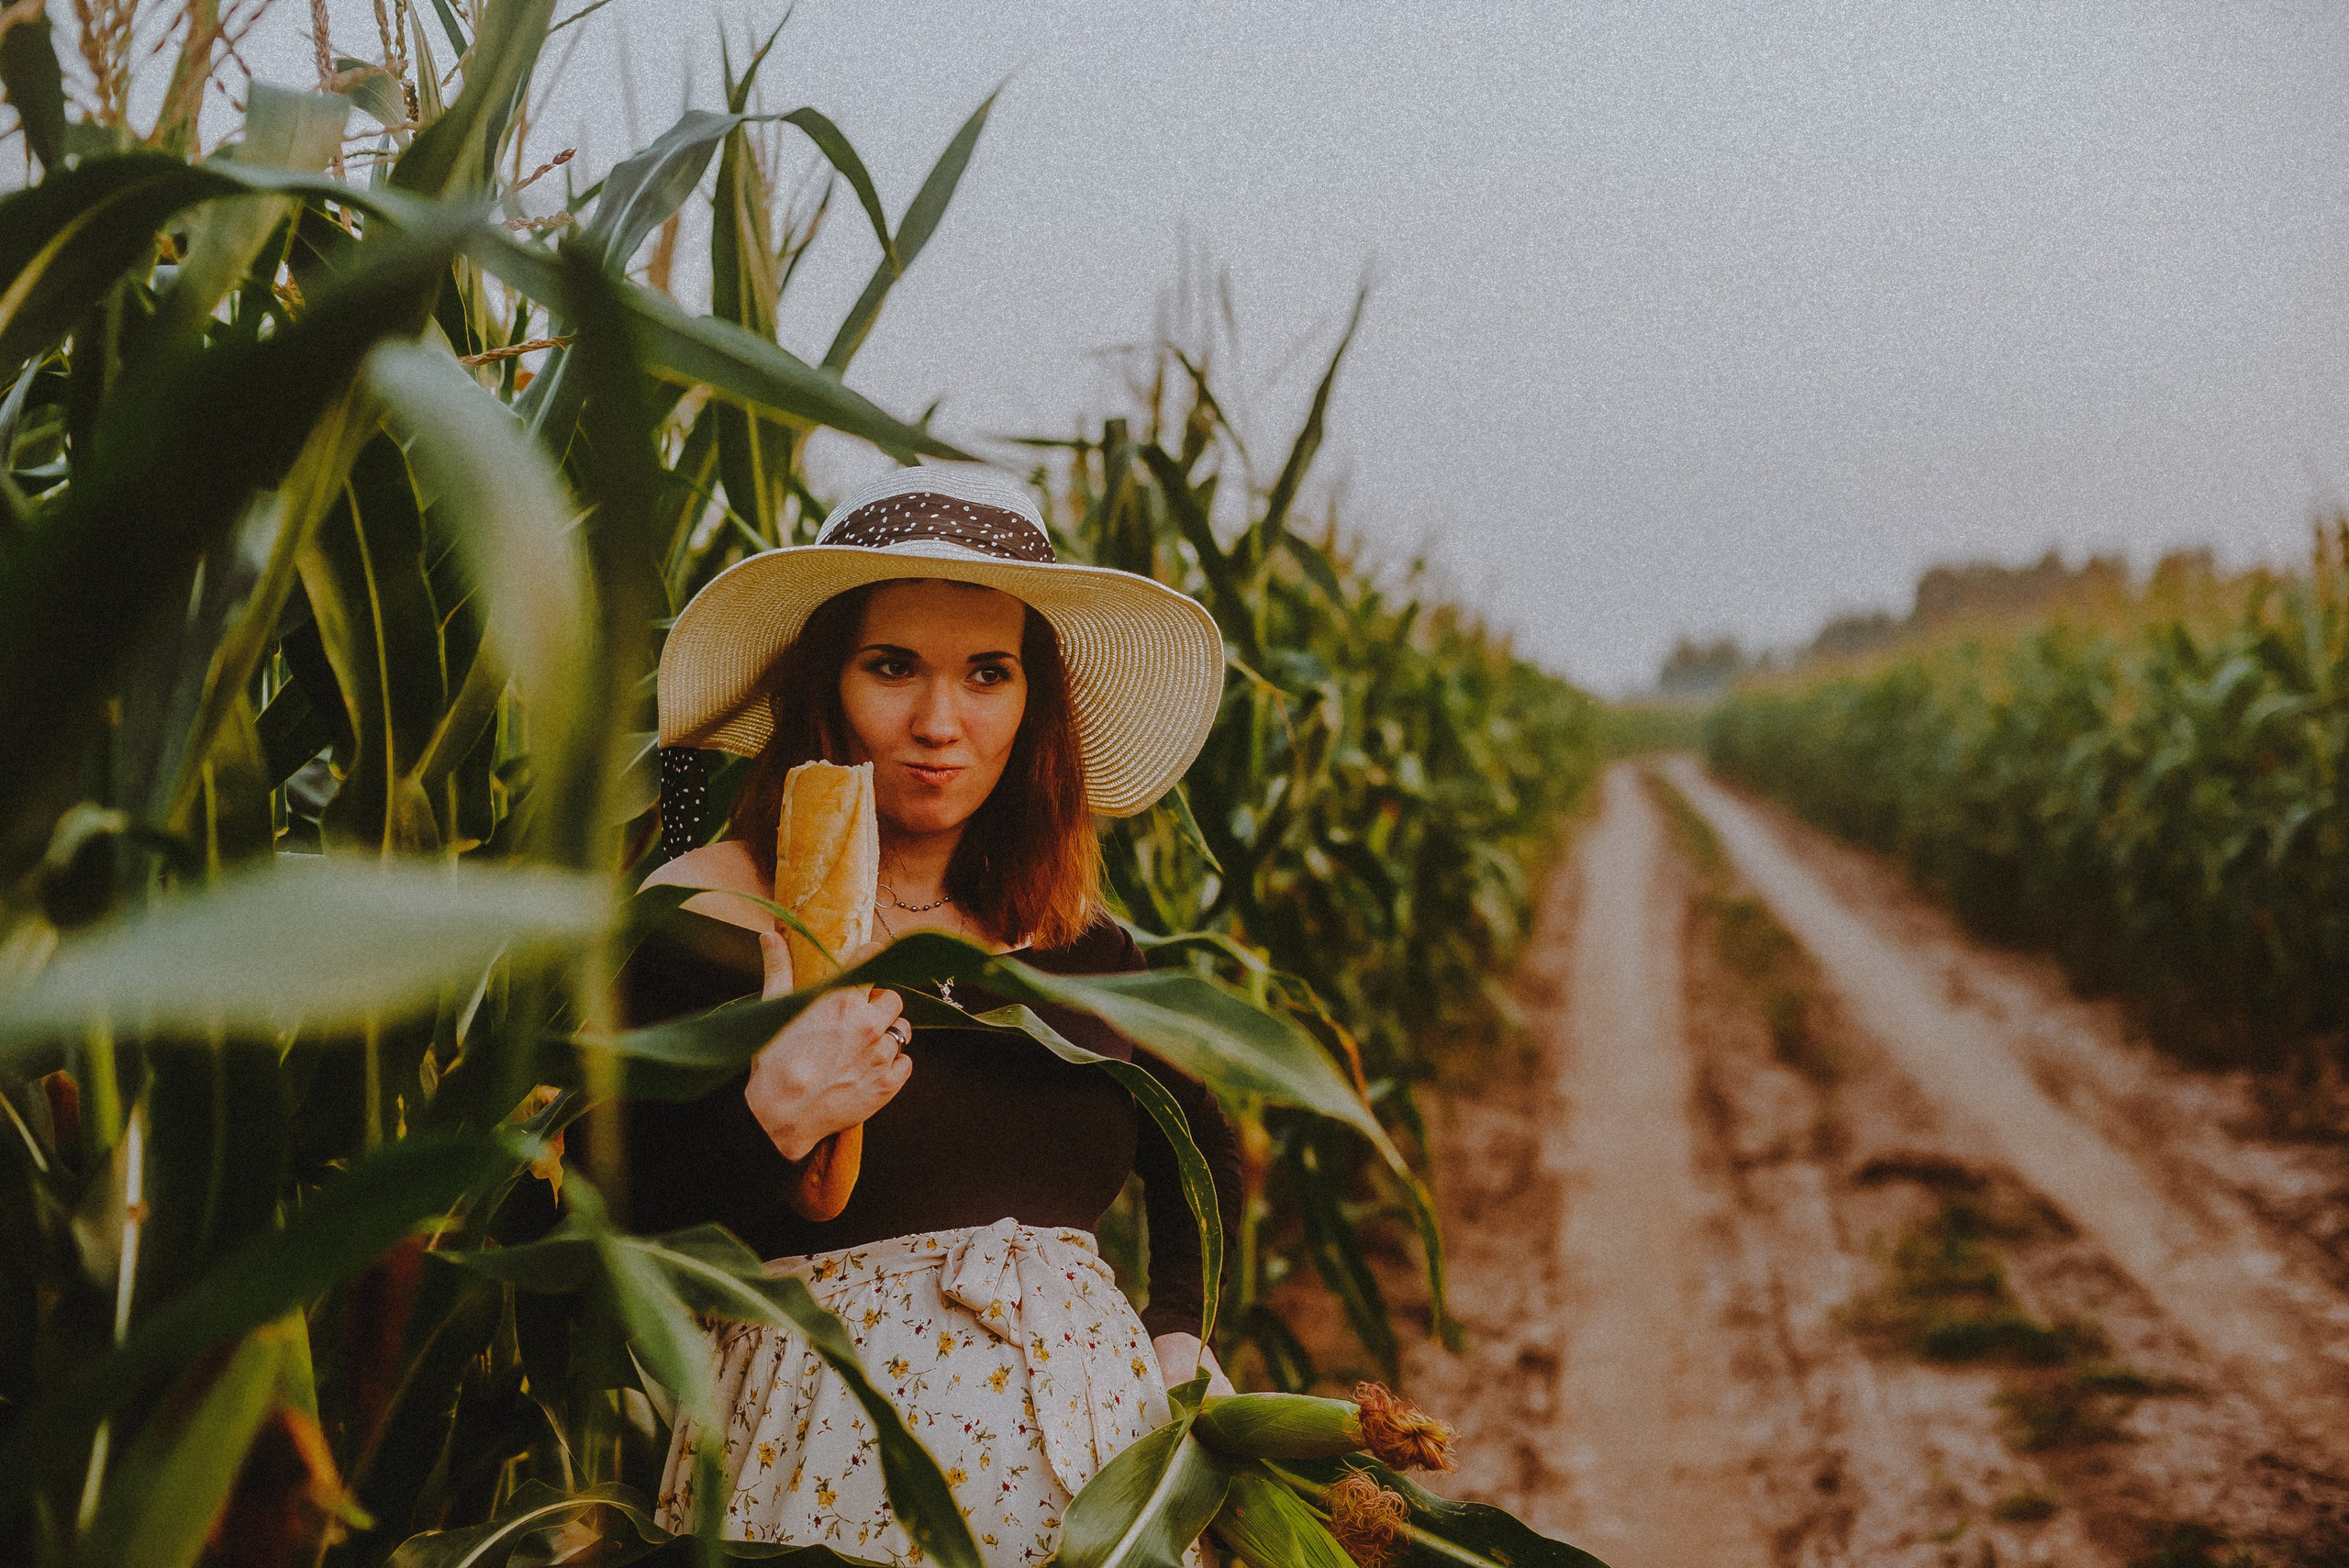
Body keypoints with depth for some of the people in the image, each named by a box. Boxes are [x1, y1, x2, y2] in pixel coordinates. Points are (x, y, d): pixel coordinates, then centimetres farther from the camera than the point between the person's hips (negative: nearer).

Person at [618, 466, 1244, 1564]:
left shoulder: (1078, 942, 3)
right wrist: (762, 1129, -25)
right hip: (827, 1466, -4)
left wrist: (1175, 1341, 10)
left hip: (1097, 1454, 4)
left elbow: (1201, 1159, 21)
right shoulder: (692, 922, -9)